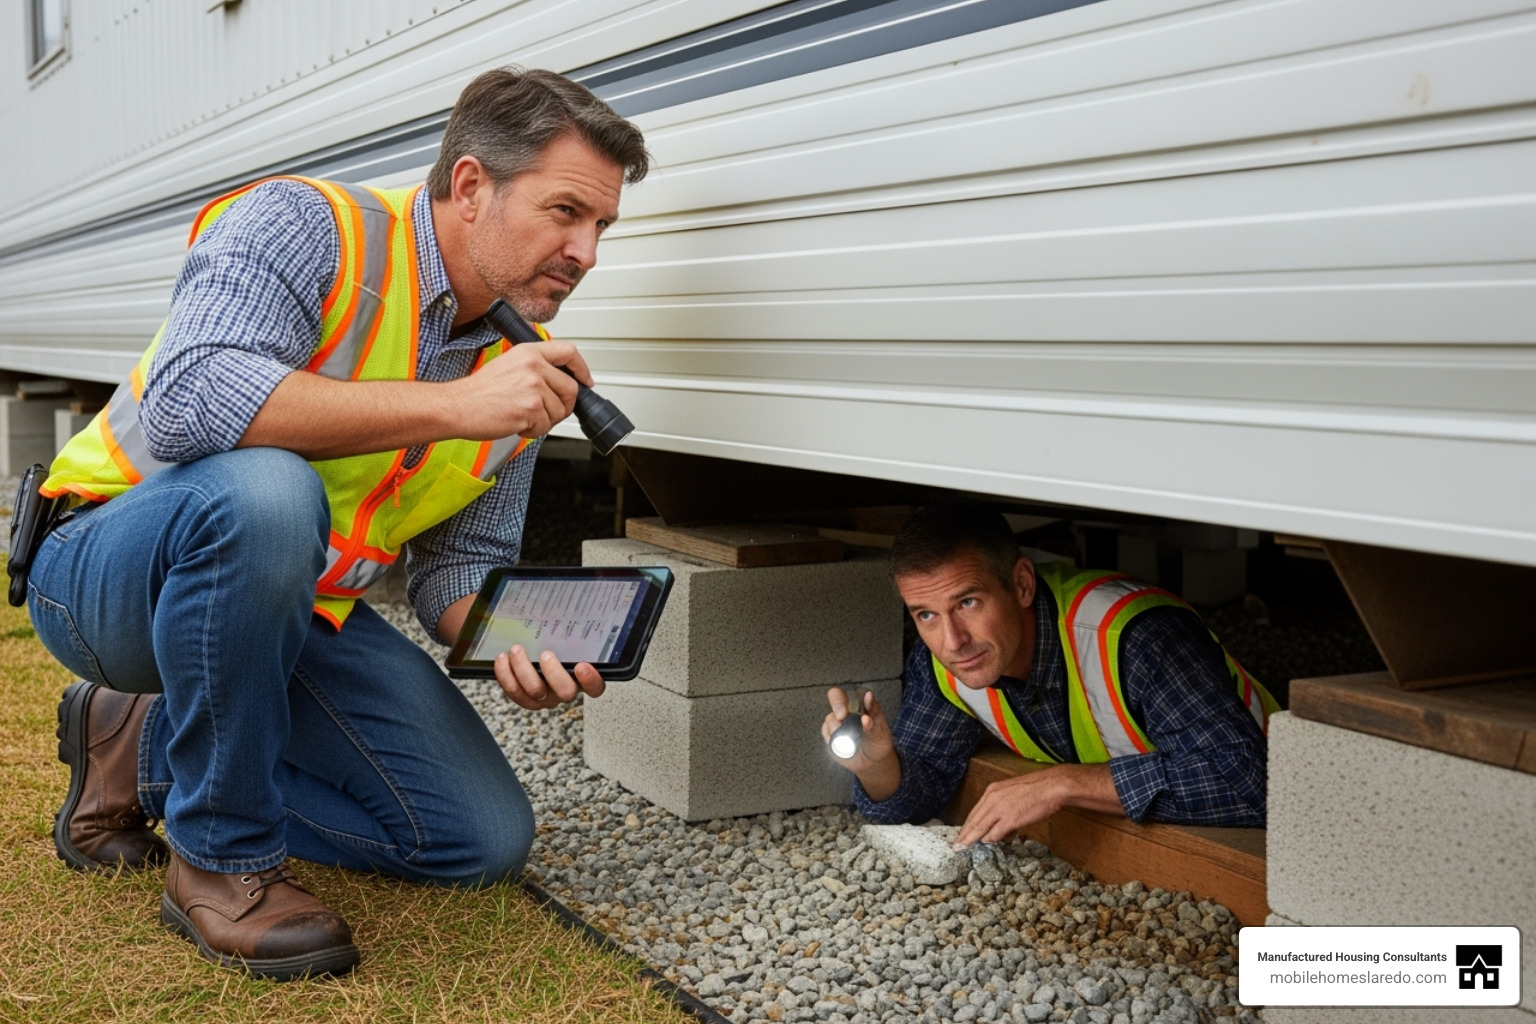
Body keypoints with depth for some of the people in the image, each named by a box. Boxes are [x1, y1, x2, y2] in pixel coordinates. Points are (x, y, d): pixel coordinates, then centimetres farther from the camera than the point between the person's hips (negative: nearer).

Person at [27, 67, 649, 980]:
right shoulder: (306, 226, -19)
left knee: (487, 840, -2)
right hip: (117, 565, -6)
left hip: (300, 611, 7)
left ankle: (147, 744, 13)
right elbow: (186, 404, -36)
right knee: (260, 490, -40)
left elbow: (462, 557, 6)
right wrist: (452, 405, -36)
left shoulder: (527, 371, 1)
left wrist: (515, 645, -17)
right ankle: (220, 858, -18)